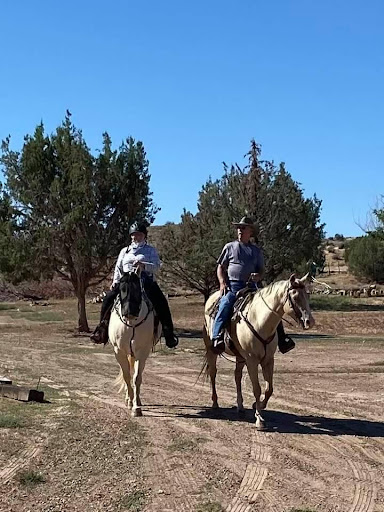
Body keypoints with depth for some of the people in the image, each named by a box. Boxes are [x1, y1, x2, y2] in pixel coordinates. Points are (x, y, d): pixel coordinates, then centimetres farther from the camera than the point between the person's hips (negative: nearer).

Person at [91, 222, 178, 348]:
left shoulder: (150, 250, 10)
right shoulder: (124, 251, 20)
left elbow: (157, 266, -4)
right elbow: (118, 268, 21)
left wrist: (143, 265, -22)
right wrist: (115, 282, 4)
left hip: (147, 282, -3)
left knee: (161, 303, -24)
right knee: (108, 299, -15)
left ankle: (169, 333, -18)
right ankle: (102, 329, -4)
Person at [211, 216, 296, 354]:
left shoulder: (256, 251, 18)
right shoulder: (230, 247, 13)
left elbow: (261, 270, 18)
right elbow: (220, 267, 11)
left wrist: (258, 276, -7)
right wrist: (223, 283, -7)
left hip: (251, 287, 3)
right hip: (232, 286, -3)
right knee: (225, 304, -32)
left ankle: (281, 339, -8)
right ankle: (217, 338, -39)